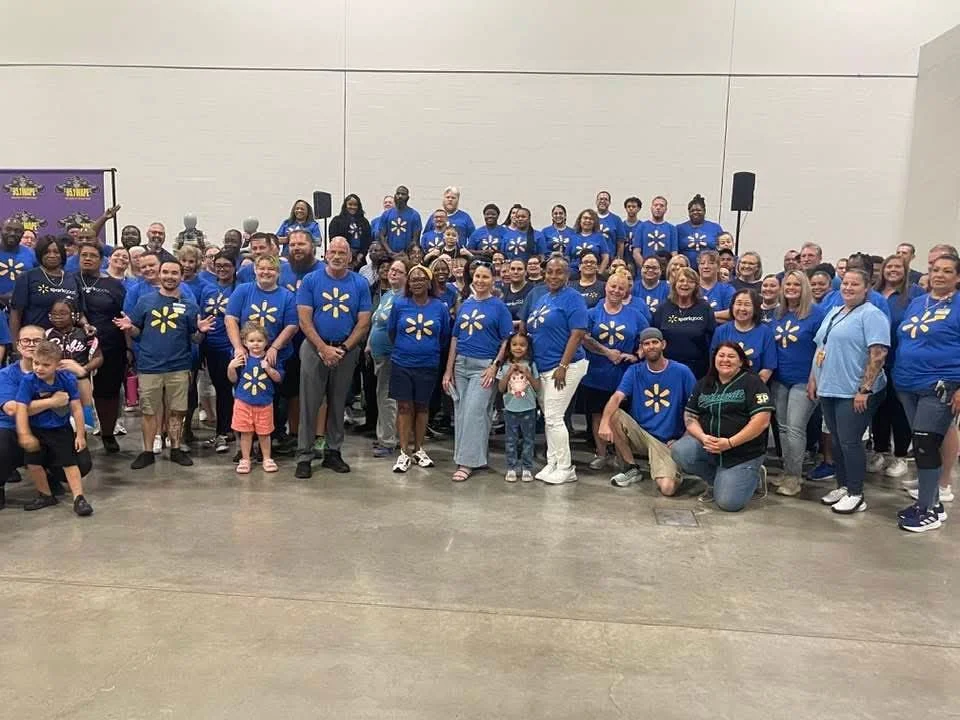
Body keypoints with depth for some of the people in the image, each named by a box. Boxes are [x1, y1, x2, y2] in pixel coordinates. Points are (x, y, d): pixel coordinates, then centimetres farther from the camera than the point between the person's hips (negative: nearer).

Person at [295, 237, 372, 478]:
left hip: (347, 351, 2)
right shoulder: (310, 280, -1)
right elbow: (304, 320, -6)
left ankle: (333, 452, 23)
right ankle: (304, 456, 6)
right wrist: (324, 348, -13)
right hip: (315, 348, -2)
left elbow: (363, 323, 0)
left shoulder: (360, 284, 3)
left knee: (338, 404, 11)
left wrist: (343, 349, -9)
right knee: (309, 404, -1)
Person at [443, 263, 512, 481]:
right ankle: (474, 456, 19)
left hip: (484, 366, -5)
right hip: (461, 365, 5)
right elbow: (455, 338, 13)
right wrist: (449, 370, 9)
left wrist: (495, 365, -16)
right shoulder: (465, 304, 13)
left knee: (474, 412, -10)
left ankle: (467, 462, -4)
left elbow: (507, 340, -5)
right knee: (461, 413, 7)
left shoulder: (499, 306, -1)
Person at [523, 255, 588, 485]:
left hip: (564, 366, -8)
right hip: (543, 367, 8)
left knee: (553, 418, -8)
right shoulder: (540, 299, 15)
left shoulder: (572, 298, -9)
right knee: (549, 418, 12)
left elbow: (577, 334, -17)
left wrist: (563, 366, -21)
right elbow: (531, 330, 19)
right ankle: (552, 463, 21)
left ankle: (566, 469, 3)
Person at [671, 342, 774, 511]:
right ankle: (716, 480, 3)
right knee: (679, 451, -25)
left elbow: (762, 420, -15)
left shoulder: (752, 381, -6)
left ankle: (754, 474, 16)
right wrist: (703, 437, -15)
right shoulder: (704, 384, 11)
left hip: (743, 453, -5)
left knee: (729, 502, -17)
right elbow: (690, 416, 6)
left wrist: (729, 443, -21)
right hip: (707, 445, 5)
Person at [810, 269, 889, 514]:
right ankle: (842, 486, 25)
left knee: (850, 441, -4)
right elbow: (820, 348, 20)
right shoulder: (833, 313, 16)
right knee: (837, 441, 13)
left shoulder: (871, 315, -10)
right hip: (829, 389, 8)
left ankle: (856, 495, 8)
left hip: (854, 393, -8)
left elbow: (878, 354, -18)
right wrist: (813, 379, 14)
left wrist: (865, 390, -21)